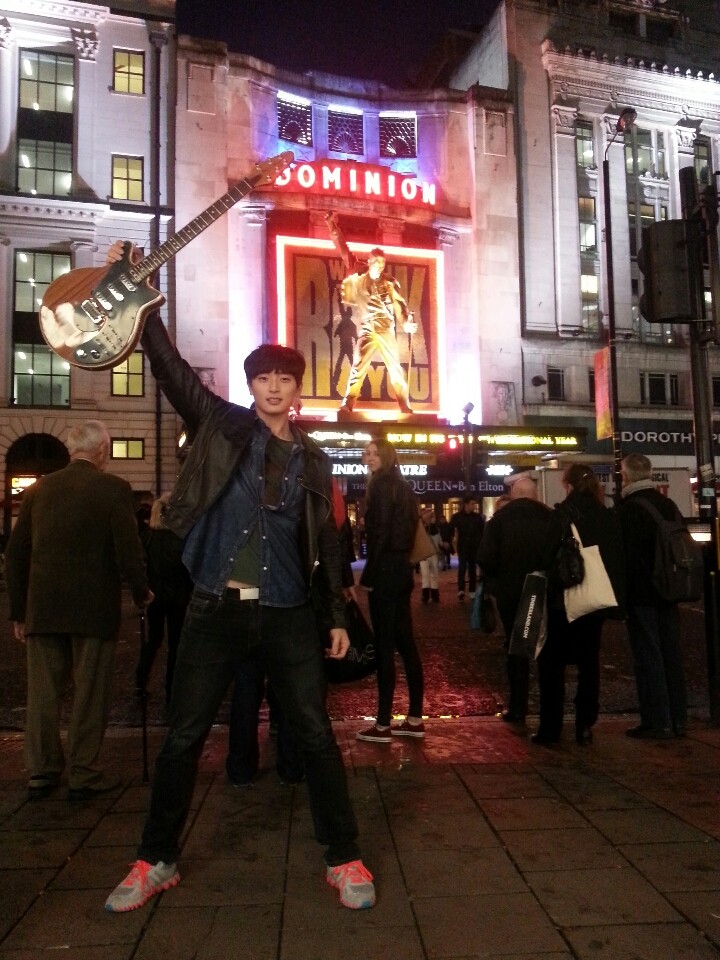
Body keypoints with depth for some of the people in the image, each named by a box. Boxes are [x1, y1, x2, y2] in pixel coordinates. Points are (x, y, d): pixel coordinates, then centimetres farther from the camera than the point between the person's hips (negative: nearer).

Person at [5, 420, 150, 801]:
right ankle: (84, 775, 14)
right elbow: (128, 548, -12)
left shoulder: (38, 489, 8)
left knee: (43, 692, 12)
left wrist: (19, 611, 17)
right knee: (90, 693, 6)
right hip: (93, 608, -4)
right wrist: (141, 592, 4)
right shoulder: (113, 487, -7)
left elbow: (15, 553, 10)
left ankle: (41, 773, 22)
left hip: (42, 609, 4)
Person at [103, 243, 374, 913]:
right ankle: (156, 861, 29)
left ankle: (343, 859, 21)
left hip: (287, 616, 1)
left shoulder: (312, 459, 9)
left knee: (316, 736, 4)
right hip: (215, 610, -1)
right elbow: (169, 367, -7)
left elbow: (325, 542, 12)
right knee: (182, 737, 8)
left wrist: (337, 615, 9)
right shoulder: (222, 426, 3)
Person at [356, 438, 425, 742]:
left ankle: (382, 724, 2)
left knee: (384, 645, -4)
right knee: (405, 641, 11)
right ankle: (415, 719, 17)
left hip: (386, 569, -9)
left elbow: (381, 532, -17)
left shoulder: (381, 484, -10)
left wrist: (368, 574, -14)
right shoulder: (401, 486, 17)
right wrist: (401, 560, 15)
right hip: (402, 568, 9)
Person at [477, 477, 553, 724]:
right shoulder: (550, 517, -4)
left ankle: (517, 707, 13)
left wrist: (496, 578, 7)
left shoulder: (500, 518, -7)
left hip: (510, 592, -1)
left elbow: (486, 558, -12)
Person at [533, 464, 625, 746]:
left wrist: (550, 584, 2)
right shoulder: (609, 516, 4)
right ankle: (585, 726, 14)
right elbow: (618, 558, 6)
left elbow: (551, 555, -13)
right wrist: (615, 597, 12)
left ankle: (550, 727, 6)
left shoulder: (564, 513, -10)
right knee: (589, 661, 13)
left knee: (552, 661, 6)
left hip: (565, 597, -4)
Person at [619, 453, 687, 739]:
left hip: (641, 594, -7)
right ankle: (677, 719, 20)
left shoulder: (629, 510, -15)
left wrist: (621, 592, -10)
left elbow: (627, 555, -18)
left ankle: (657, 722, 4)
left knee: (648, 656, -1)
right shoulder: (668, 506, 8)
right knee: (671, 653, 12)